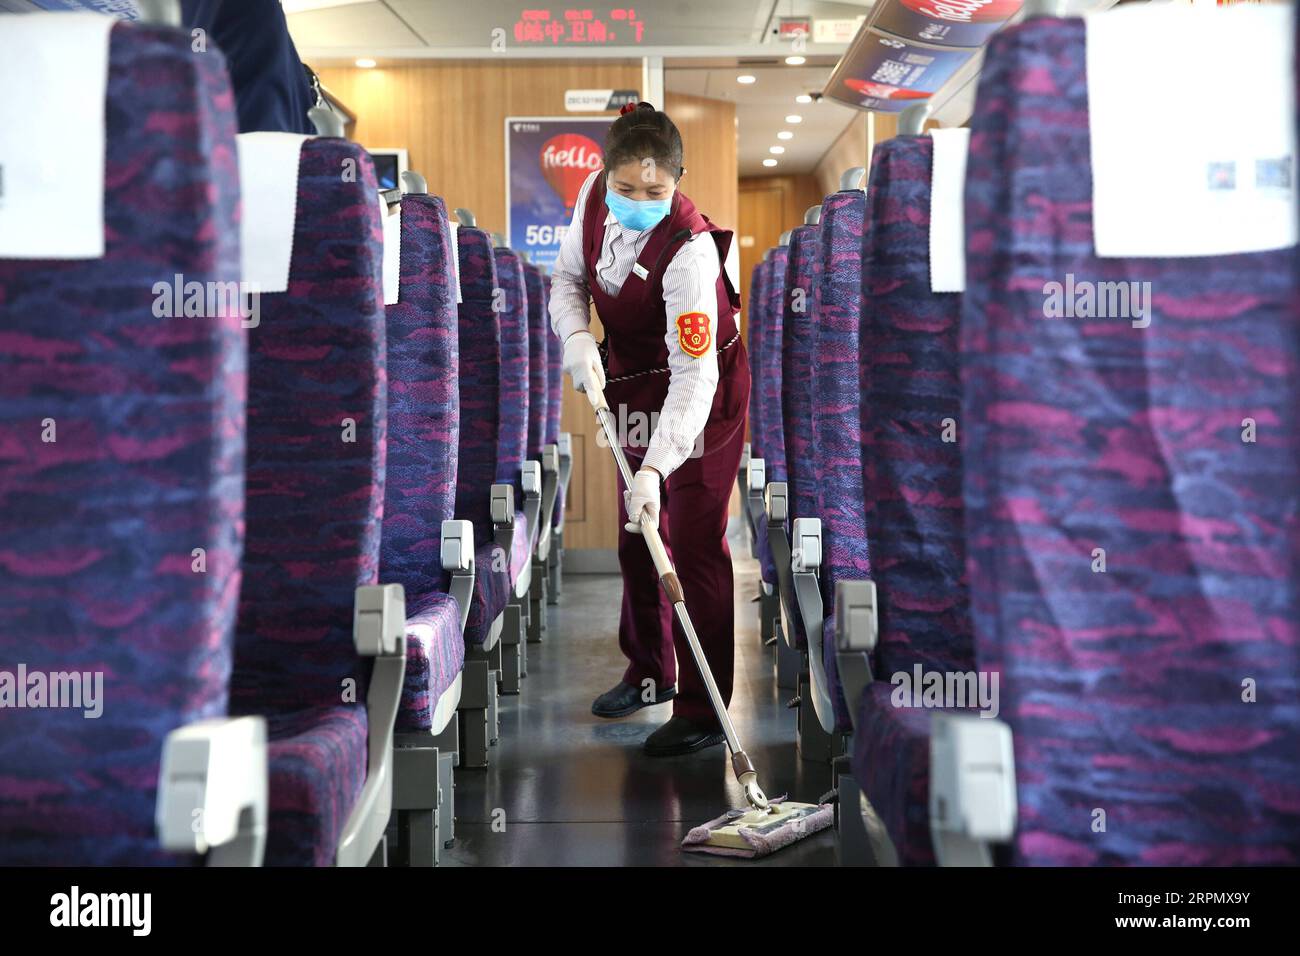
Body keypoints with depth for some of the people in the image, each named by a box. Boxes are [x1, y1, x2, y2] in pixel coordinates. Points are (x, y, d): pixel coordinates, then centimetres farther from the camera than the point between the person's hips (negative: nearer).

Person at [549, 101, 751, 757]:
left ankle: (702, 711, -1)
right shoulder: (594, 197, -13)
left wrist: (654, 469, -47)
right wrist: (576, 339, -18)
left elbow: (693, 375, -38)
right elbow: (568, 277, 4)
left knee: (695, 547, -9)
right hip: (634, 385, 7)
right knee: (637, 540, 17)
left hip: (701, 395, -7)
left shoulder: (689, 250, -34)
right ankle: (649, 672, 36)